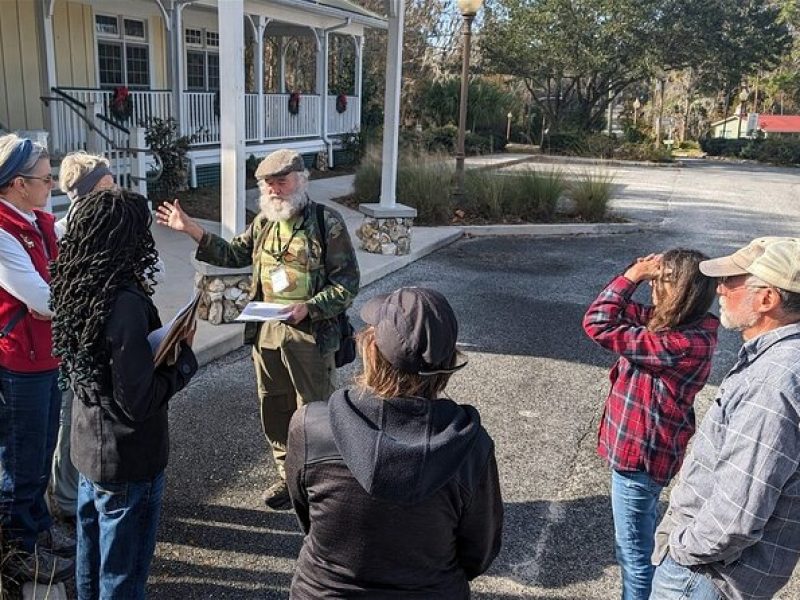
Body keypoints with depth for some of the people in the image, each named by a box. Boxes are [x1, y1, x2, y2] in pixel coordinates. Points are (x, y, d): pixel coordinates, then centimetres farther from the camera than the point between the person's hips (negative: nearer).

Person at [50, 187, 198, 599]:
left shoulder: (78, 288, -3)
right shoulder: (124, 303, -29)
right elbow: (139, 401, -26)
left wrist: (163, 344, 0)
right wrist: (184, 355, -14)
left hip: (89, 446, 8)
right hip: (128, 461, -8)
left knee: (92, 561, 27)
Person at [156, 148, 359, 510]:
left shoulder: (327, 223, -11)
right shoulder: (263, 222, 7)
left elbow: (347, 283, -12)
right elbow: (233, 254, 20)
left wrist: (309, 308, -24)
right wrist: (192, 230, 10)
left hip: (311, 335, -6)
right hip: (267, 332, 6)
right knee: (274, 412, 16)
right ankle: (289, 476, 34)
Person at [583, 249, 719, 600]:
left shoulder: (684, 345, -31)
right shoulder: (676, 326, -3)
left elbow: (598, 324, -30)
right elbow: (620, 311, 7)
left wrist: (631, 276, -21)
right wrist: (636, 276, -8)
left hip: (640, 454, -10)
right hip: (645, 447, 10)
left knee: (634, 549, 9)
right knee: (646, 535, 31)